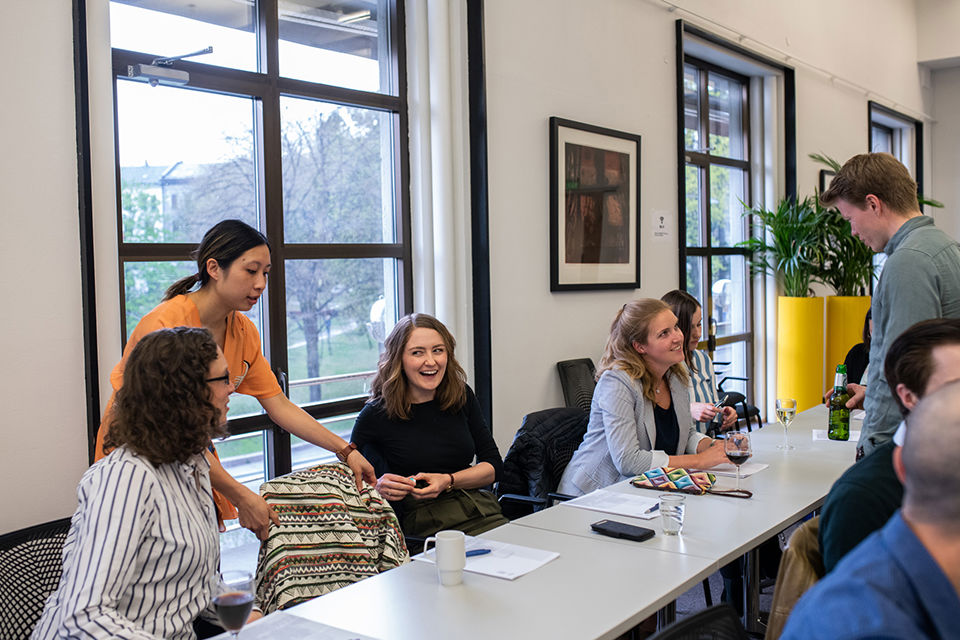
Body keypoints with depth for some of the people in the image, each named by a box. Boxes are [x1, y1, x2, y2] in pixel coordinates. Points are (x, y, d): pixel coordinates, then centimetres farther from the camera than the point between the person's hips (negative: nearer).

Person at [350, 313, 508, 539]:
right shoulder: (376, 414, -3)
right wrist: (377, 487, -15)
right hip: (421, 524, -4)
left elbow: (494, 465, 10)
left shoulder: (462, 396, 8)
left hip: (481, 513, 5)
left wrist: (448, 482, -7)